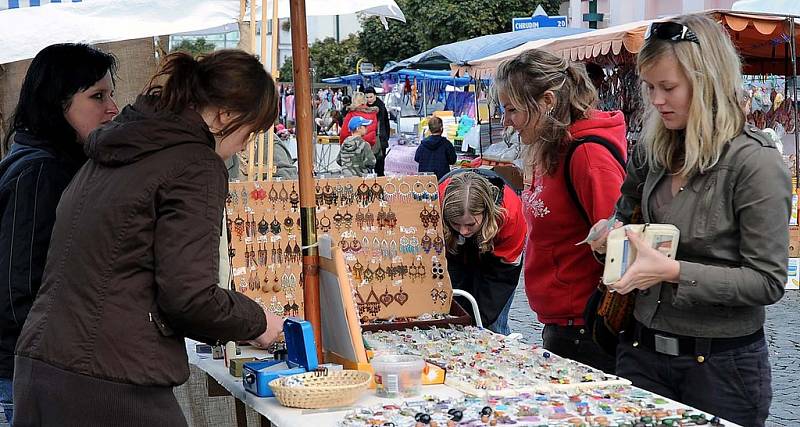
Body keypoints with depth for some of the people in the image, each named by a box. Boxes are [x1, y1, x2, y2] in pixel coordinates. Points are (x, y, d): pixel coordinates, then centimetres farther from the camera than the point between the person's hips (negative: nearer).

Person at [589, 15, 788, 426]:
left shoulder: (756, 164, -15)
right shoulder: (653, 151, 3)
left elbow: (767, 282, -16)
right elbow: (626, 213, 22)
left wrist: (674, 271, -24)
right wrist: (609, 232, -1)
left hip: (722, 365, -5)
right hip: (642, 352, 6)